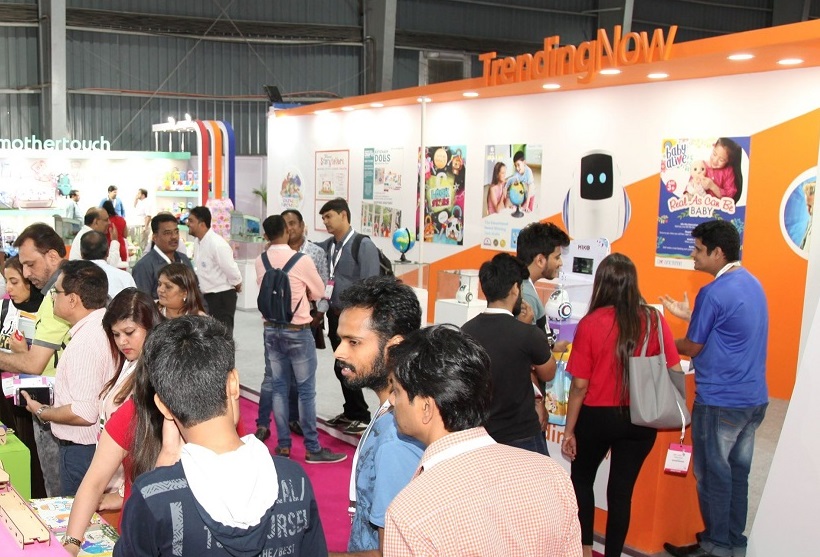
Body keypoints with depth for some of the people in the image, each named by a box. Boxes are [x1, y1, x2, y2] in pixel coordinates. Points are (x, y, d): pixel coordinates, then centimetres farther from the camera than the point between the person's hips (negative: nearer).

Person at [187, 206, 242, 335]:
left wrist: (237, 286, -3)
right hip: (206, 297, 9)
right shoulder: (198, 242, 6)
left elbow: (231, 269, -19)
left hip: (222, 297, -9)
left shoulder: (217, 244, -22)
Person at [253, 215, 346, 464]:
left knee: (278, 387, 12)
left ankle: (283, 444, 18)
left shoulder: (260, 262, -2)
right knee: (306, 390, 2)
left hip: (271, 329, 5)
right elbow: (319, 292, -1)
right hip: (298, 331, -5)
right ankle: (313, 448, 8)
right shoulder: (301, 260, -14)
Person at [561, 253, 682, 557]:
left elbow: (580, 384, -12)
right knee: (621, 490, 14)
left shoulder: (590, 323, -15)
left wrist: (569, 430, -2)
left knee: (581, 479, 22)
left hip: (597, 417, -2)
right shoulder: (654, 320, -7)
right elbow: (674, 372, -5)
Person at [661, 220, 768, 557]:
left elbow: (693, 348, -11)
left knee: (713, 474, 5)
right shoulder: (752, 284, 8)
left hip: (719, 401, -8)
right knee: (737, 471, 16)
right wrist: (689, 314, 20)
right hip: (754, 398, 8)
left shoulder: (714, 293, -19)